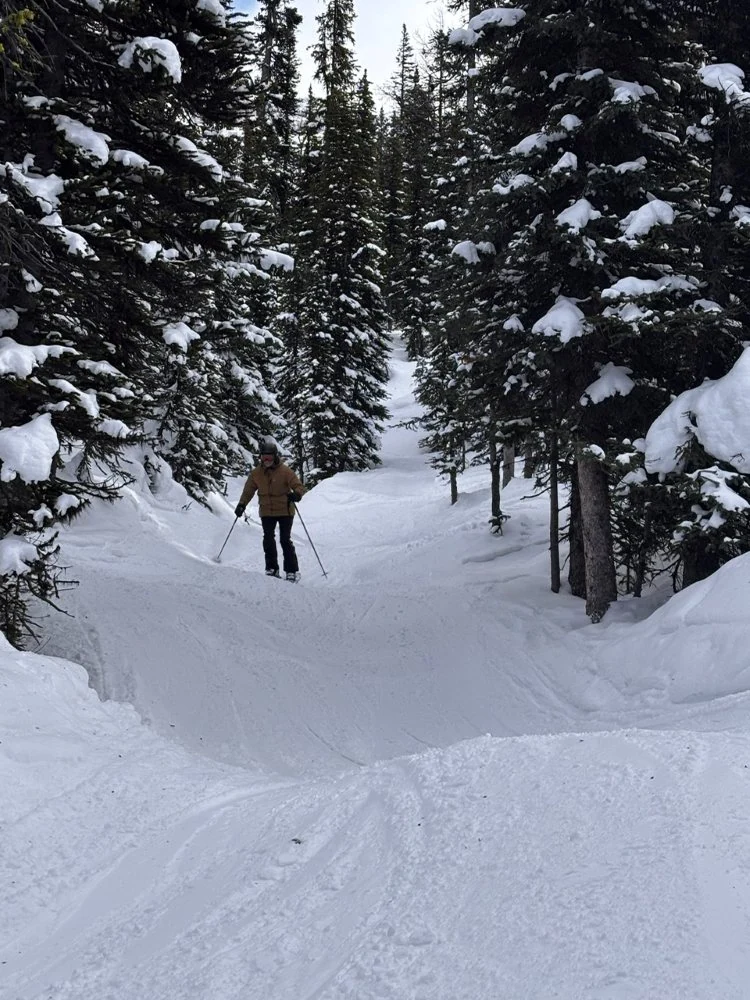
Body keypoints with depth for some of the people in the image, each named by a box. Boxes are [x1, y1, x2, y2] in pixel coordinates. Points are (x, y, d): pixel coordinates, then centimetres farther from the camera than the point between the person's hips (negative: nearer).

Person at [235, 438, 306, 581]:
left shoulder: (285, 471, -10)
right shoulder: (256, 473, 1)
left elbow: (299, 486, -11)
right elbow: (248, 490, 11)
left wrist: (296, 495, -33)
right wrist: (242, 504, -1)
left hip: (285, 511, -3)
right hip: (267, 512, 4)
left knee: (285, 539, -4)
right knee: (268, 539, -2)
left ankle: (292, 571, 2)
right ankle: (272, 568, 8)